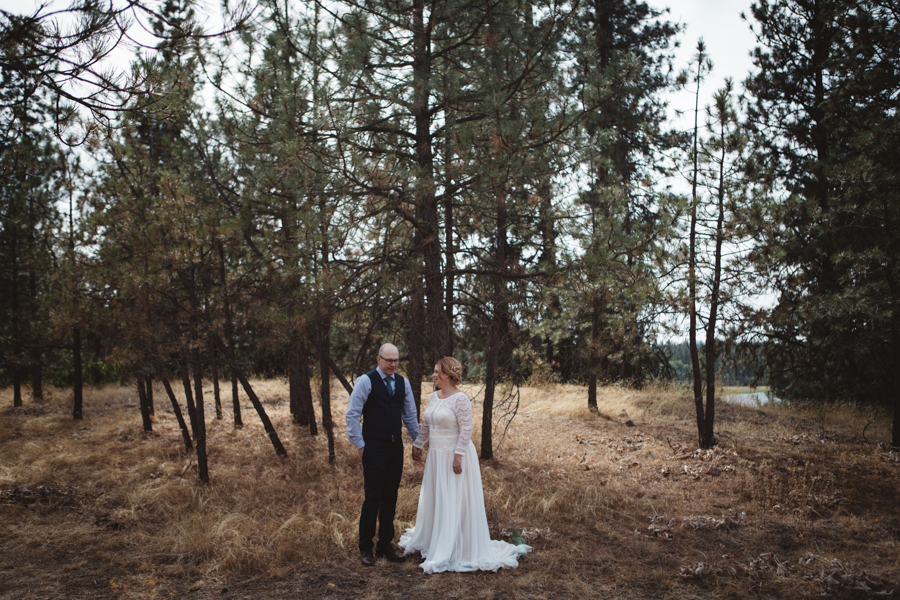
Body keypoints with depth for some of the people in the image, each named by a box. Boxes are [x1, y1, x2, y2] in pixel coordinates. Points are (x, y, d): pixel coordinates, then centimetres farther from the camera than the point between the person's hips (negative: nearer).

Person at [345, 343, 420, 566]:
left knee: (391, 497, 10)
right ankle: (365, 547, 11)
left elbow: (410, 415, 17)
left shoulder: (403, 383, 8)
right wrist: (359, 444, -9)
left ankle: (385, 544, 21)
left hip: (396, 447, 5)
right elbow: (352, 414, -7)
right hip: (374, 447, -5)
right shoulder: (366, 381, -8)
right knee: (373, 497, -3)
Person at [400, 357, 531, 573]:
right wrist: (417, 444, 22)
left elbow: (466, 430, -19)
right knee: (434, 500, 16)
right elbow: (426, 425, 19)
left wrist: (458, 456, -23)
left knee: (455, 503, -1)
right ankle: (431, 540, 31)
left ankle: (458, 551, 8)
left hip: (454, 456, -8)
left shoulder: (460, 399, -16)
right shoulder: (434, 397, 8)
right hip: (436, 456, 8)